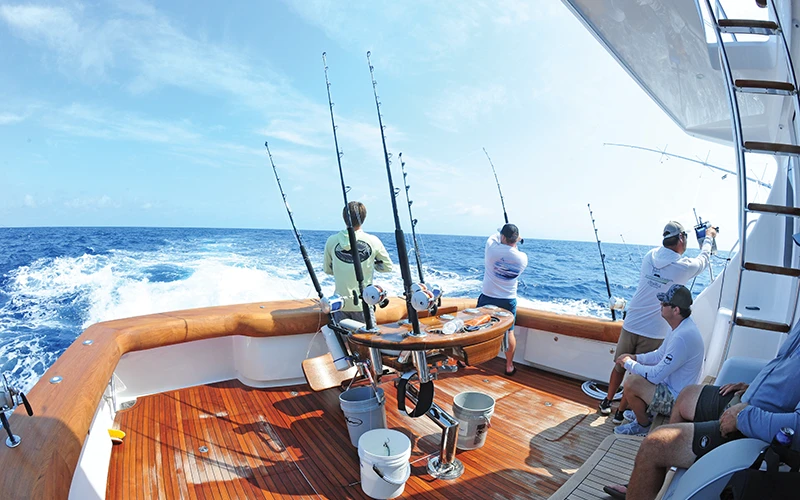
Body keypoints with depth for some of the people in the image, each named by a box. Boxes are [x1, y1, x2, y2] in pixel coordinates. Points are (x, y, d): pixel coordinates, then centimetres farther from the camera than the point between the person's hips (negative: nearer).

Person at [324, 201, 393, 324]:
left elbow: (327, 270, 9)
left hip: (341, 304, 2)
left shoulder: (332, 241, -4)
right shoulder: (373, 241, -8)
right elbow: (388, 267, 5)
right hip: (363, 304, -1)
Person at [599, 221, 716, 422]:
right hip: (654, 333, -3)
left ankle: (607, 402, 33)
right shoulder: (685, 267, -8)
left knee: (620, 365, 19)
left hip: (630, 326, 3)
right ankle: (621, 412, 19)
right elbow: (703, 259, 16)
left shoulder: (649, 256, 0)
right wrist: (709, 237, 33)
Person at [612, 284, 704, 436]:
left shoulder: (683, 336, -33)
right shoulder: (681, 326, 1)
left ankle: (643, 425, 5)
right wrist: (635, 358, -1)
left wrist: (629, 364, -15)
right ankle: (645, 413, 27)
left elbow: (656, 375, -29)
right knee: (635, 372, 15)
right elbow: (660, 355, 13)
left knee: (631, 384, -24)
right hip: (673, 387, 10)